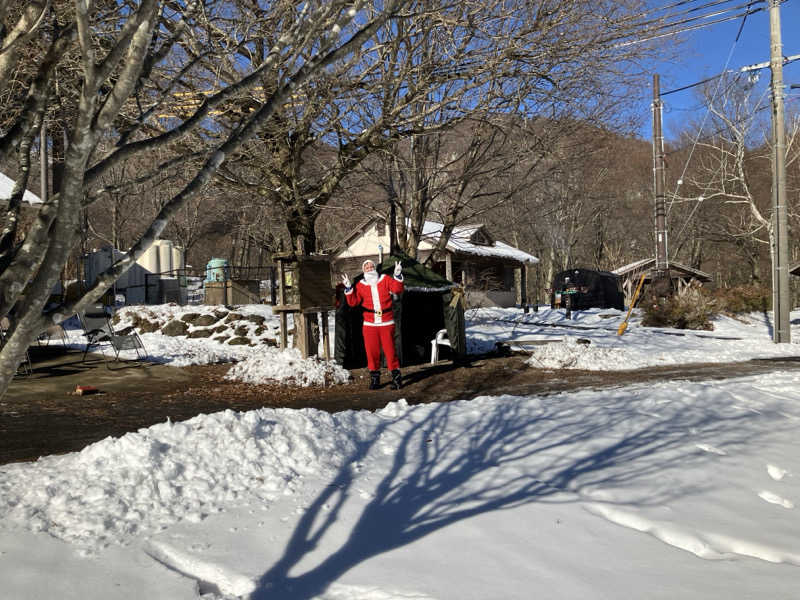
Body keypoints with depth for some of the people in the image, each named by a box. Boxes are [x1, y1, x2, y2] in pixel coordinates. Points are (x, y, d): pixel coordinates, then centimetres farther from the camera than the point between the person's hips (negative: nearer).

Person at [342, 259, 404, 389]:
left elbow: (397, 289, -7)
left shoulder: (385, 280, 5)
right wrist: (348, 288, -11)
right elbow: (353, 302, 0)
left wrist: (398, 275, -19)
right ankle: (374, 377, 17)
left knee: (390, 350, -4)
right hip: (369, 324, 2)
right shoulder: (360, 285, 7)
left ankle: (396, 376, 7)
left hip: (387, 323, -2)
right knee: (372, 351, 4)